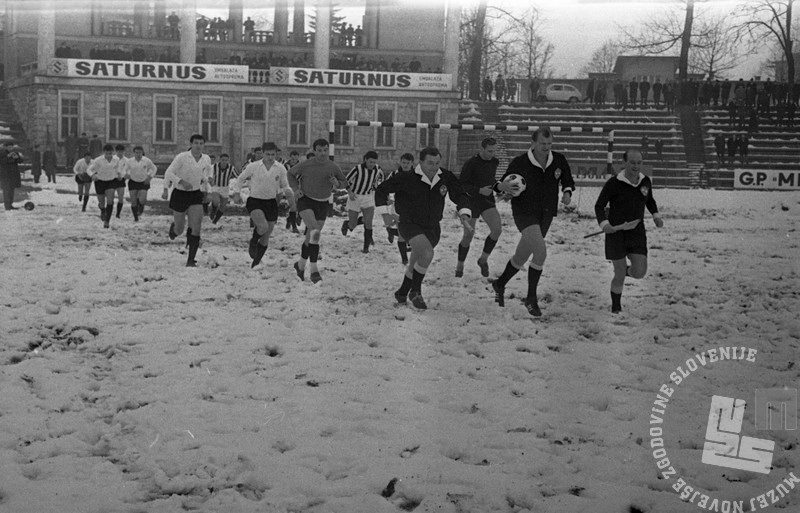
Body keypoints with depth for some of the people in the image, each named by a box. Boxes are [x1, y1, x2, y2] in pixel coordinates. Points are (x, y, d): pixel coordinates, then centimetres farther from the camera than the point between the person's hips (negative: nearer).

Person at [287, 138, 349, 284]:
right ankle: (314, 269, -21)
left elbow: (345, 183, 9)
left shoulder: (333, 167, -5)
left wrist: (337, 183, -14)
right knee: (314, 231, -24)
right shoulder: (305, 165, -11)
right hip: (305, 200, -4)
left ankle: (301, 264, 26)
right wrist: (295, 189, -6)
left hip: (322, 203, 4)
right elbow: (291, 174, 8)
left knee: (313, 237, 7)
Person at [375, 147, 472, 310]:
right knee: (427, 253, -30)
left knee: (416, 264, 21)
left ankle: (402, 293, 46)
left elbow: (460, 195, -8)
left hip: (432, 227, 6)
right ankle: (415, 292, -9)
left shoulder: (446, 177, -10)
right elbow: (381, 190, -10)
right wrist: (384, 213, -18)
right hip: (410, 225, -5)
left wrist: (464, 214, -27)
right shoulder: (407, 178, -20)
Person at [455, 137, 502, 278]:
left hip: (488, 200, 4)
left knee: (497, 228, -17)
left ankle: (483, 259, 2)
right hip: (471, 201, -4)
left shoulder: (494, 162, 3)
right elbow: (461, 185, -14)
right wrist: (480, 190, -24)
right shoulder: (471, 164, -16)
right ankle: (460, 266, 21)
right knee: (468, 236, -2)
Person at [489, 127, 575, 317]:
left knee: (521, 256, 15)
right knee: (541, 251, -23)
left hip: (546, 215, 5)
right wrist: (501, 187, -25)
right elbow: (503, 184, -2)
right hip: (524, 213, -5)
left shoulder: (559, 160, -2)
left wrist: (567, 193, -7)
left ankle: (500, 284, 41)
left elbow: (568, 181, 14)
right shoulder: (519, 163, -12)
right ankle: (531, 298, -9)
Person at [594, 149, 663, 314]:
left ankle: (627, 270, 29)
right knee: (620, 276, -2)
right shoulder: (613, 183, -14)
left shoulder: (645, 180, 1)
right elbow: (599, 206, -7)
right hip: (616, 232, -4)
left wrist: (656, 215, 3)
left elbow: (650, 200, 20)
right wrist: (604, 224, -24)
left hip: (637, 232, 4)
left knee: (640, 272, -8)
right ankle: (616, 306, 24)